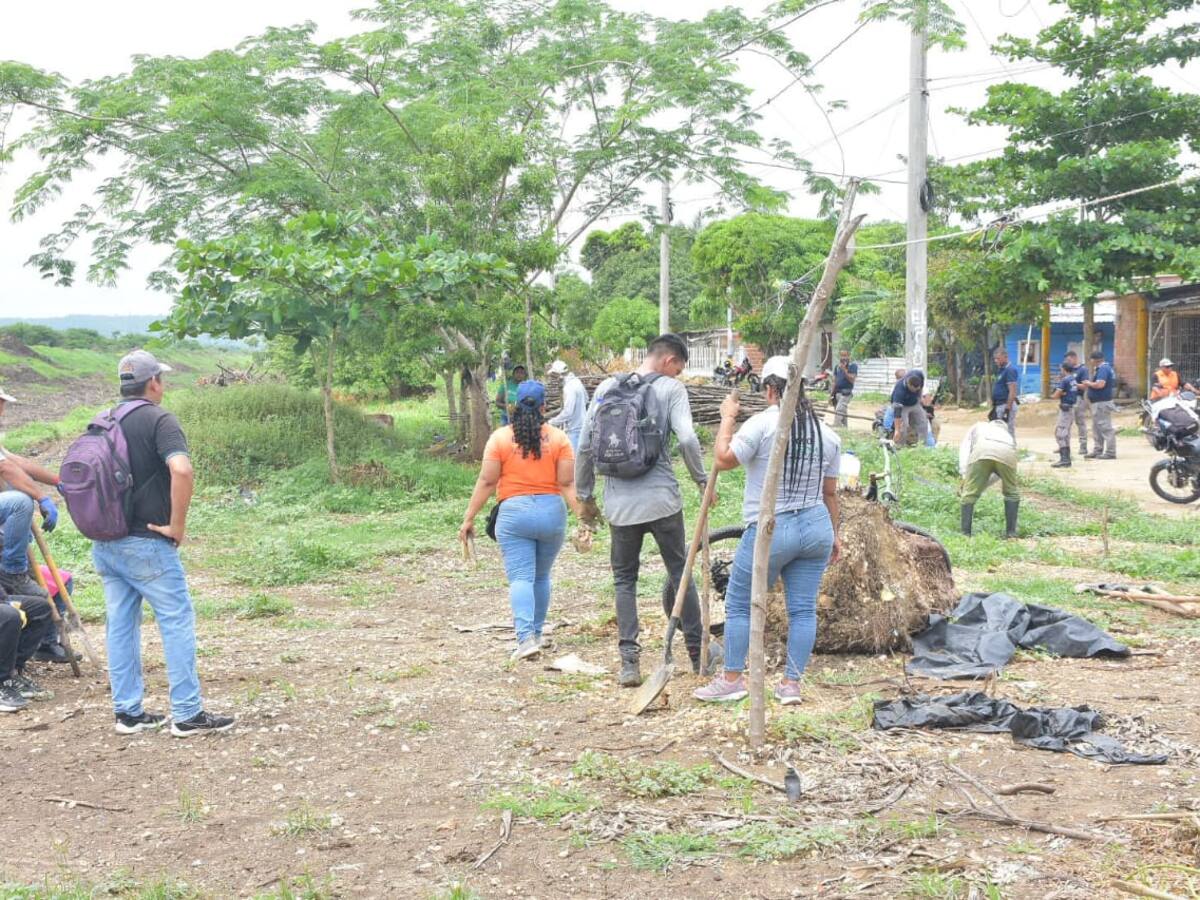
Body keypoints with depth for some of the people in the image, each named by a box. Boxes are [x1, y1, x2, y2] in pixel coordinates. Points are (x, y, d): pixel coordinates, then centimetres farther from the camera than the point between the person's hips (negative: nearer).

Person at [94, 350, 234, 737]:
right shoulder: (159, 420, -11)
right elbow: (181, 470, -27)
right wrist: (177, 524, -18)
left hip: (104, 543, 8)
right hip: (145, 544, -7)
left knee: (120, 625, 12)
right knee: (177, 622, 0)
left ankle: (128, 712, 17)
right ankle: (188, 714, 1)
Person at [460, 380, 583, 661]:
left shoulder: (500, 438, -4)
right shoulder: (558, 439, 0)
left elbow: (486, 482, -5)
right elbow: (568, 484, -6)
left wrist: (468, 519, 0)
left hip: (514, 513, -2)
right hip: (552, 513, 2)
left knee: (520, 577, -3)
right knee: (541, 576, 17)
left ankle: (526, 637, -18)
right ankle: (536, 632, 28)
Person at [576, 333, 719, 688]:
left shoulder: (607, 387, 8)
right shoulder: (671, 389, -2)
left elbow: (586, 446, 8)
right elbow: (687, 439, -14)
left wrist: (585, 495, 16)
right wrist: (702, 480, 0)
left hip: (619, 502, 2)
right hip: (662, 499, -2)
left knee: (624, 579, 11)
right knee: (680, 572, 12)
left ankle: (629, 661, 4)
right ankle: (698, 653, 22)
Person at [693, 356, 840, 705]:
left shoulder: (762, 423, -14)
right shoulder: (826, 433, 6)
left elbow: (723, 459, -12)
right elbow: (830, 492, 12)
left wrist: (727, 419, 1)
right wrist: (833, 535, 21)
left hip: (769, 532, -6)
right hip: (816, 529, 6)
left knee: (739, 605, 8)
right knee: (803, 608, 9)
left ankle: (732, 679, 14)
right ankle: (791, 683, 12)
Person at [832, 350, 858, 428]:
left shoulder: (853, 366, -2)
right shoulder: (837, 367, 15)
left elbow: (852, 380, -13)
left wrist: (844, 370, -19)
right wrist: (832, 394, 14)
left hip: (846, 393, -7)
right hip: (837, 392, 7)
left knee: (839, 411, -20)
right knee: (843, 413, 11)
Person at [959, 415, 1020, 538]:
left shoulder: (977, 427, 42)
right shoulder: (1008, 433, 45)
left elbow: (964, 449, 22)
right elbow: (1001, 473, 39)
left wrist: (965, 476, 16)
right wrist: (985, 484, 41)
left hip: (982, 450, -2)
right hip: (1007, 453, 2)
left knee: (969, 494, 11)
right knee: (1012, 493, 26)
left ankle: (965, 534, 5)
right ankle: (1011, 532, 22)